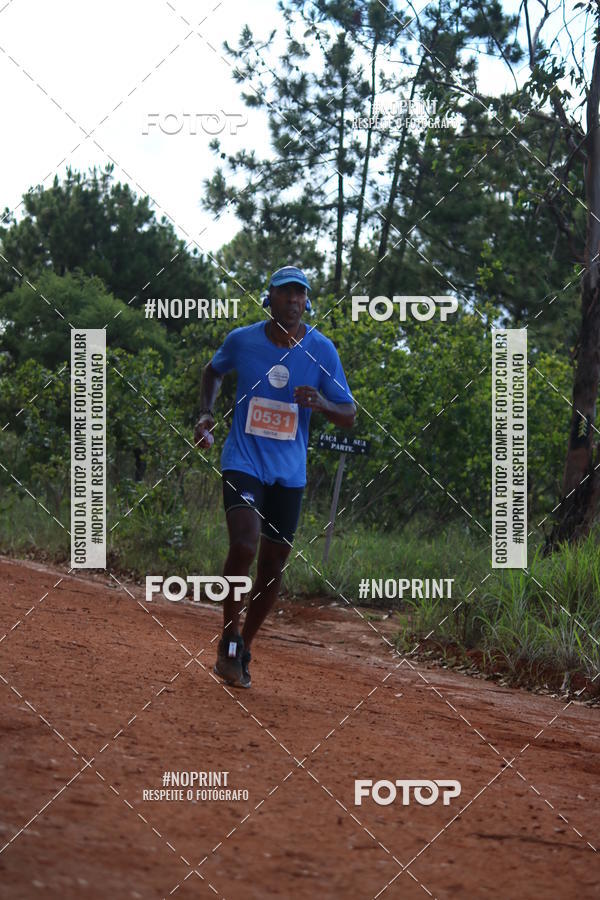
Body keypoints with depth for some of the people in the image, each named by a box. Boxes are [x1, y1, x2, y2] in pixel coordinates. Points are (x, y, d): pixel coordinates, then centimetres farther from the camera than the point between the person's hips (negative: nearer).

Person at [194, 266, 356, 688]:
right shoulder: (242, 340, -4)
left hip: (289, 473, 2)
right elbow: (214, 370, 19)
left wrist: (321, 404, -22)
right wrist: (207, 413, 4)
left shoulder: (321, 349, -4)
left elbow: (349, 416, -1)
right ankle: (228, 640, -5)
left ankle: (243, 649, 25)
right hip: (243, 462, -2)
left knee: (273, 564, 6)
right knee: (243, 547, -22)